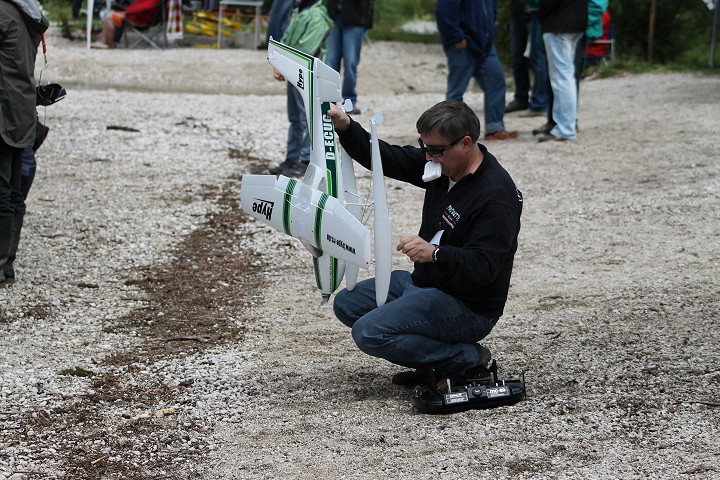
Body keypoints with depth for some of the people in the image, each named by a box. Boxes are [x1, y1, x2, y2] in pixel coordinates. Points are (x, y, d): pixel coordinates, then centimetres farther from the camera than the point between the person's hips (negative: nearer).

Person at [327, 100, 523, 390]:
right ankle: (436, 356, 5)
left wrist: (435, 254, -47)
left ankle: (466, 359, -8)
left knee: (369, 333, -22)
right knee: (347, 304, 10)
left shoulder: (497, 195, -25)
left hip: (468, 308, -10)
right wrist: (345, 127, -8)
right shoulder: (442, 164, 1)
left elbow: (482, 267, -30)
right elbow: (386, 158, 8)